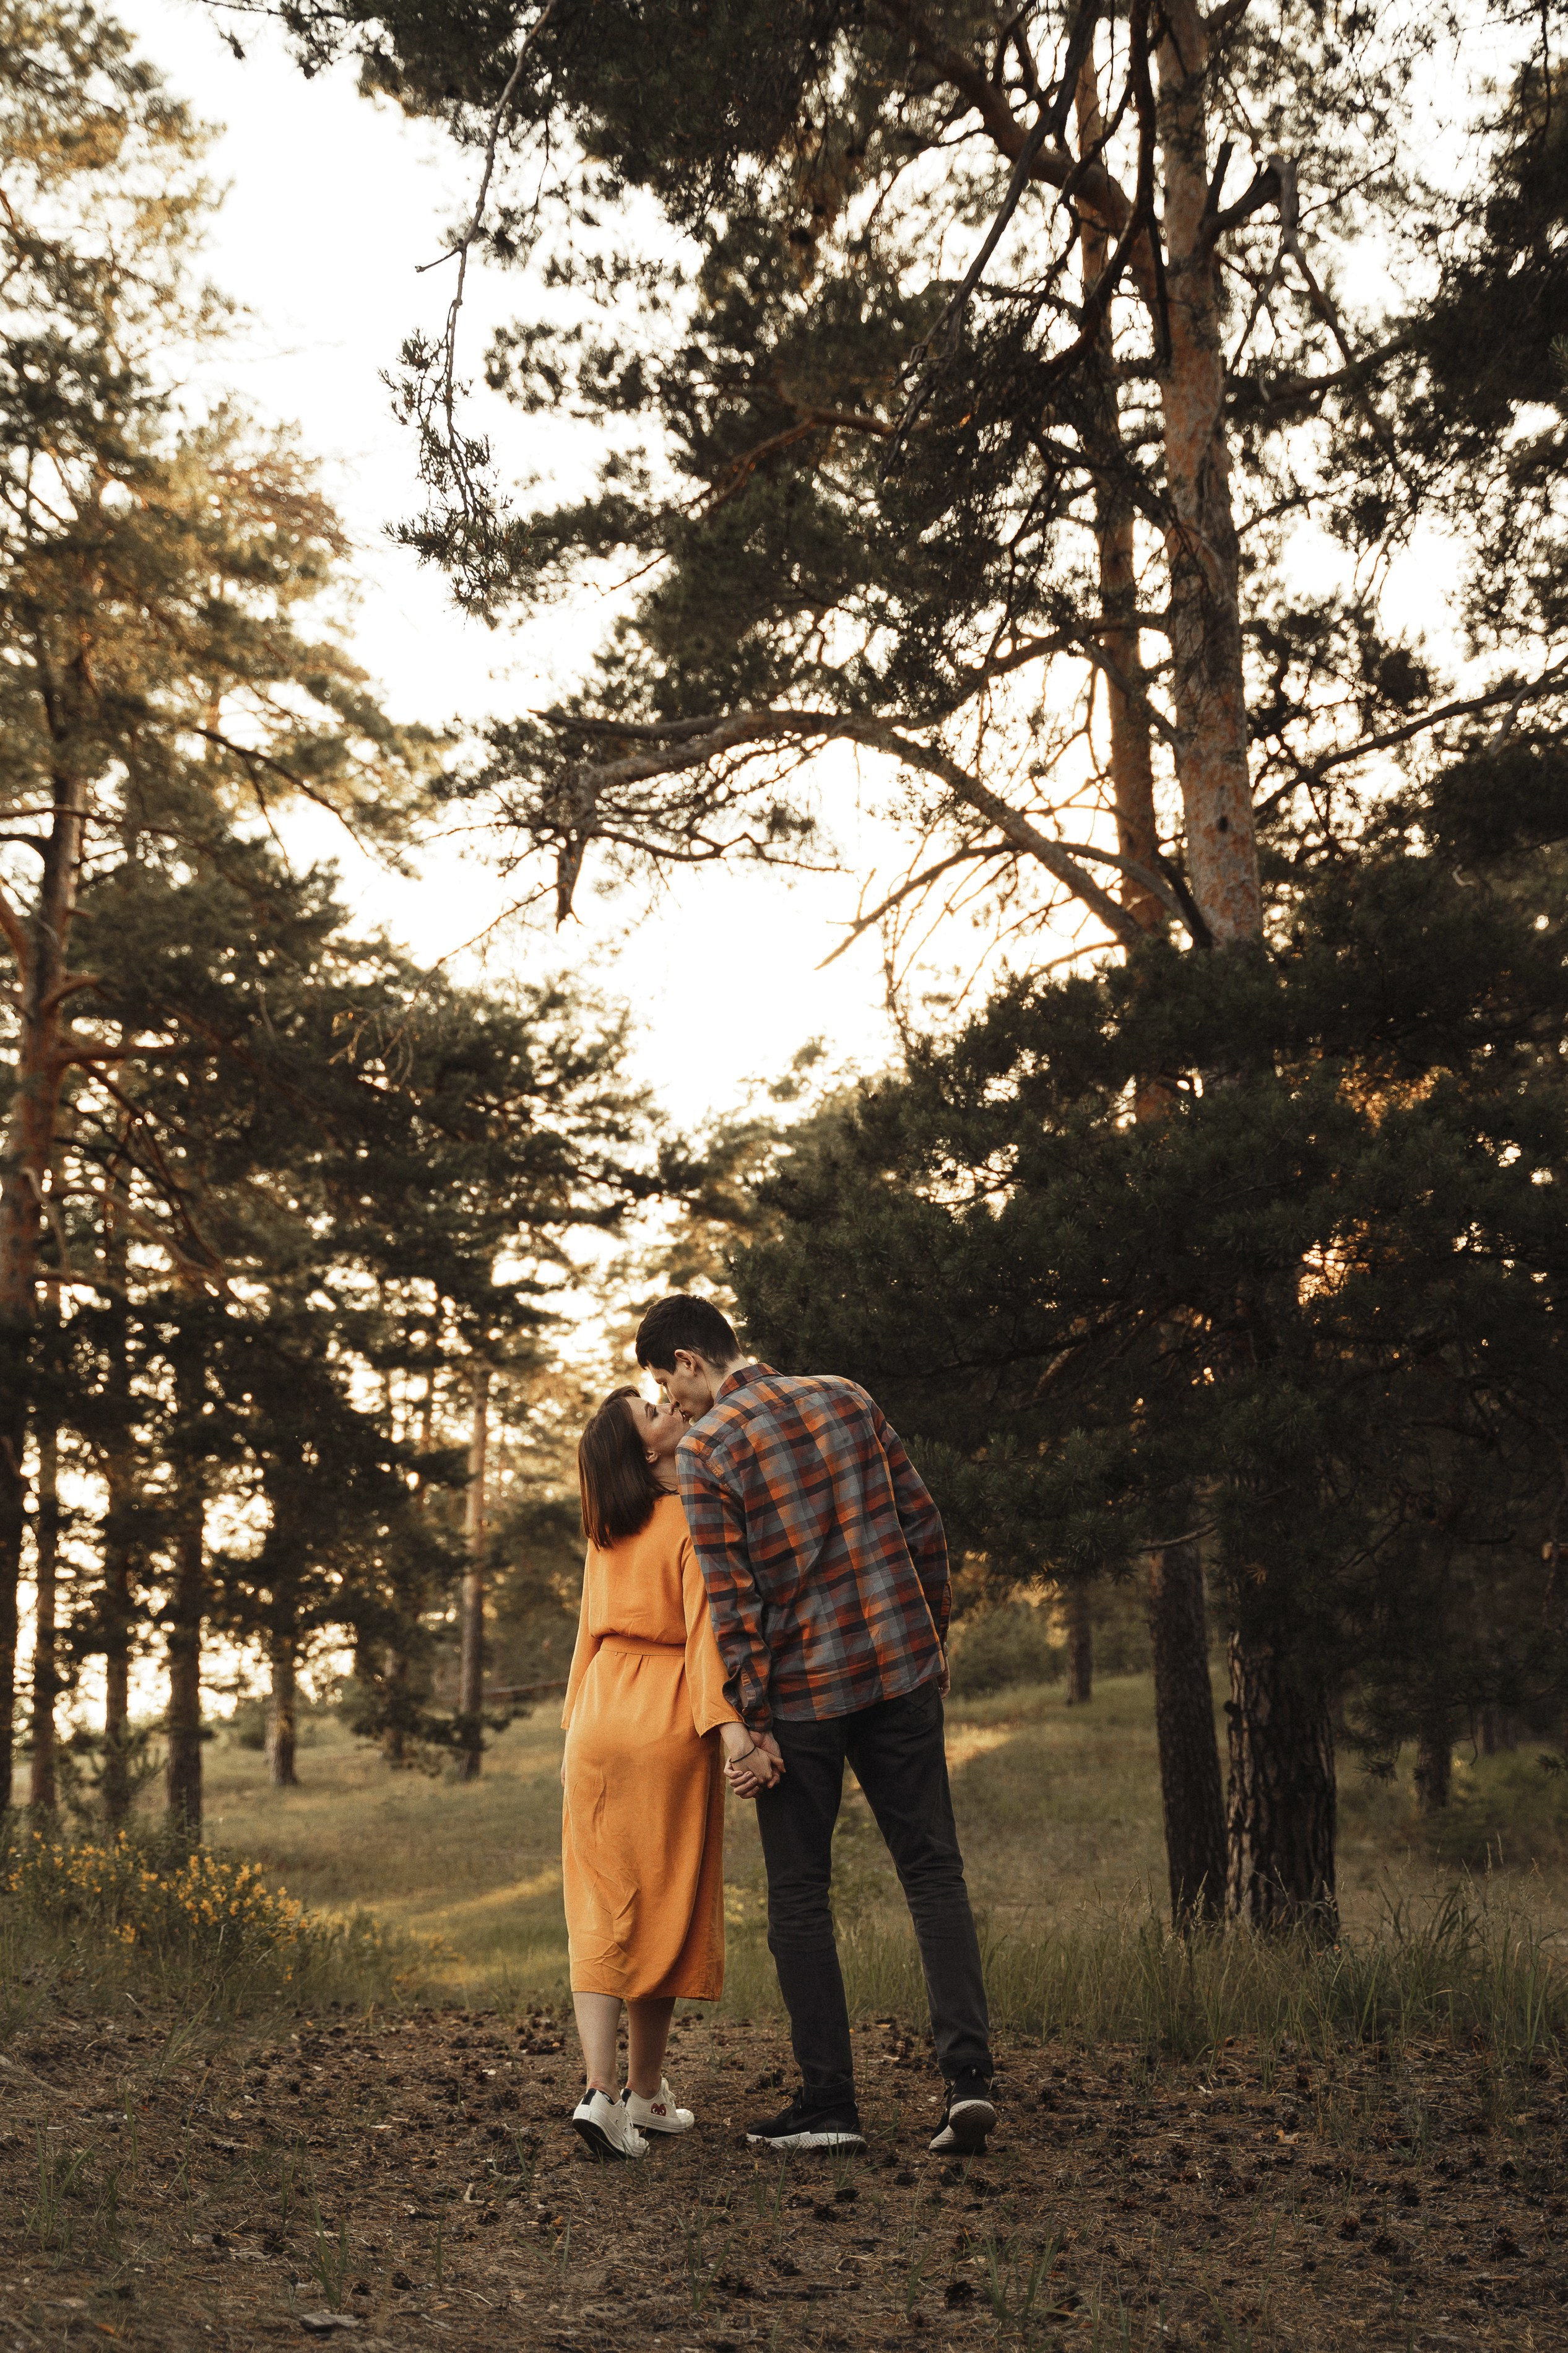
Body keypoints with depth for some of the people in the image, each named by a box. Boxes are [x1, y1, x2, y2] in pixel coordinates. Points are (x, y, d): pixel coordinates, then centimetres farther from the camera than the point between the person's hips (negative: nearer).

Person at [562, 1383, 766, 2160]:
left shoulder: (606, 1531, 11)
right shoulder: (691, 1519, -8)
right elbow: (703, 1623, -17)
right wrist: (727, 1720, -23)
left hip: (600, 1713, 5)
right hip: (669, 1724, -5)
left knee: (600, 1911, 5)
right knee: (665, 1909, 7)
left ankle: (599, 2092, -6)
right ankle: (645, 2094, 16)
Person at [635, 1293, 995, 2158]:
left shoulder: (704, 1449, -9)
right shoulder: (847, 1400, 5)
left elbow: (731, 1600, -12)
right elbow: (924, 1526, 8)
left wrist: (753, 1726, -8)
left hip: (803, 1694, -4)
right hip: (900, 1669, 4)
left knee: (799, 1894, 8)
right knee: (933, 1870, 8)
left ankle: (829, 2101, 10)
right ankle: (967, 2071, -3)